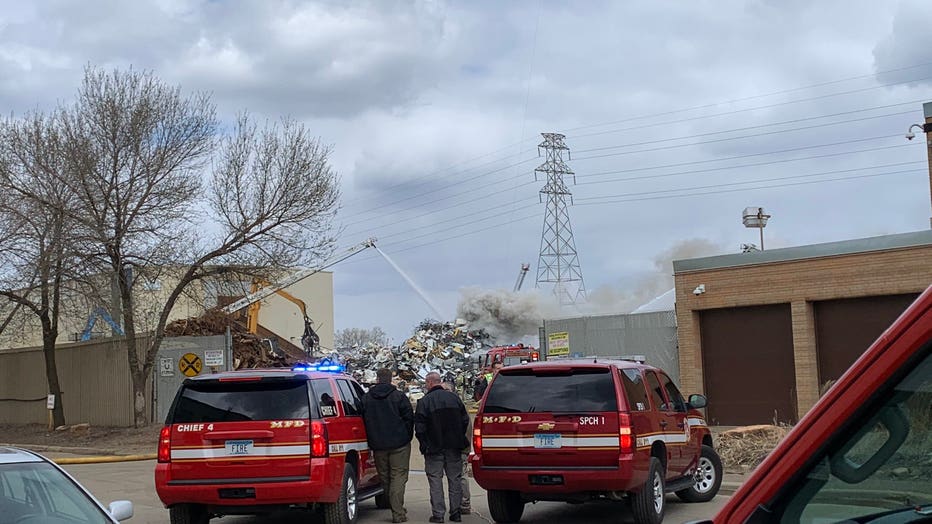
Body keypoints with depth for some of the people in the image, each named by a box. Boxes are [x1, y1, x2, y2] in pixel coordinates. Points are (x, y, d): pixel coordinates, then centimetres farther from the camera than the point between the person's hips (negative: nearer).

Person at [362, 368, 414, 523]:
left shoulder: (366, 398, 4)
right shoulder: (399, 396, -5)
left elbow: (363, 421, 8)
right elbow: (409, 418, -4)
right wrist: (407, 437, 10)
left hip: (377, 445, 3)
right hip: (399, 443, -3)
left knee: (385, 478, 14)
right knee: (398, 477, -2)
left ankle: (397, 510, 21)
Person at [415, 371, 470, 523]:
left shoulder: (424, 401, -10)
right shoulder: (454, 397, 5)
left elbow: (419, 426, -12)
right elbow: (465, 420, 9)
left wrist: (423, 444, 0)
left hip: (434, 448, -4)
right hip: (454, 448, 4)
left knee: (435, 480, 2)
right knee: (455, 479, 10)